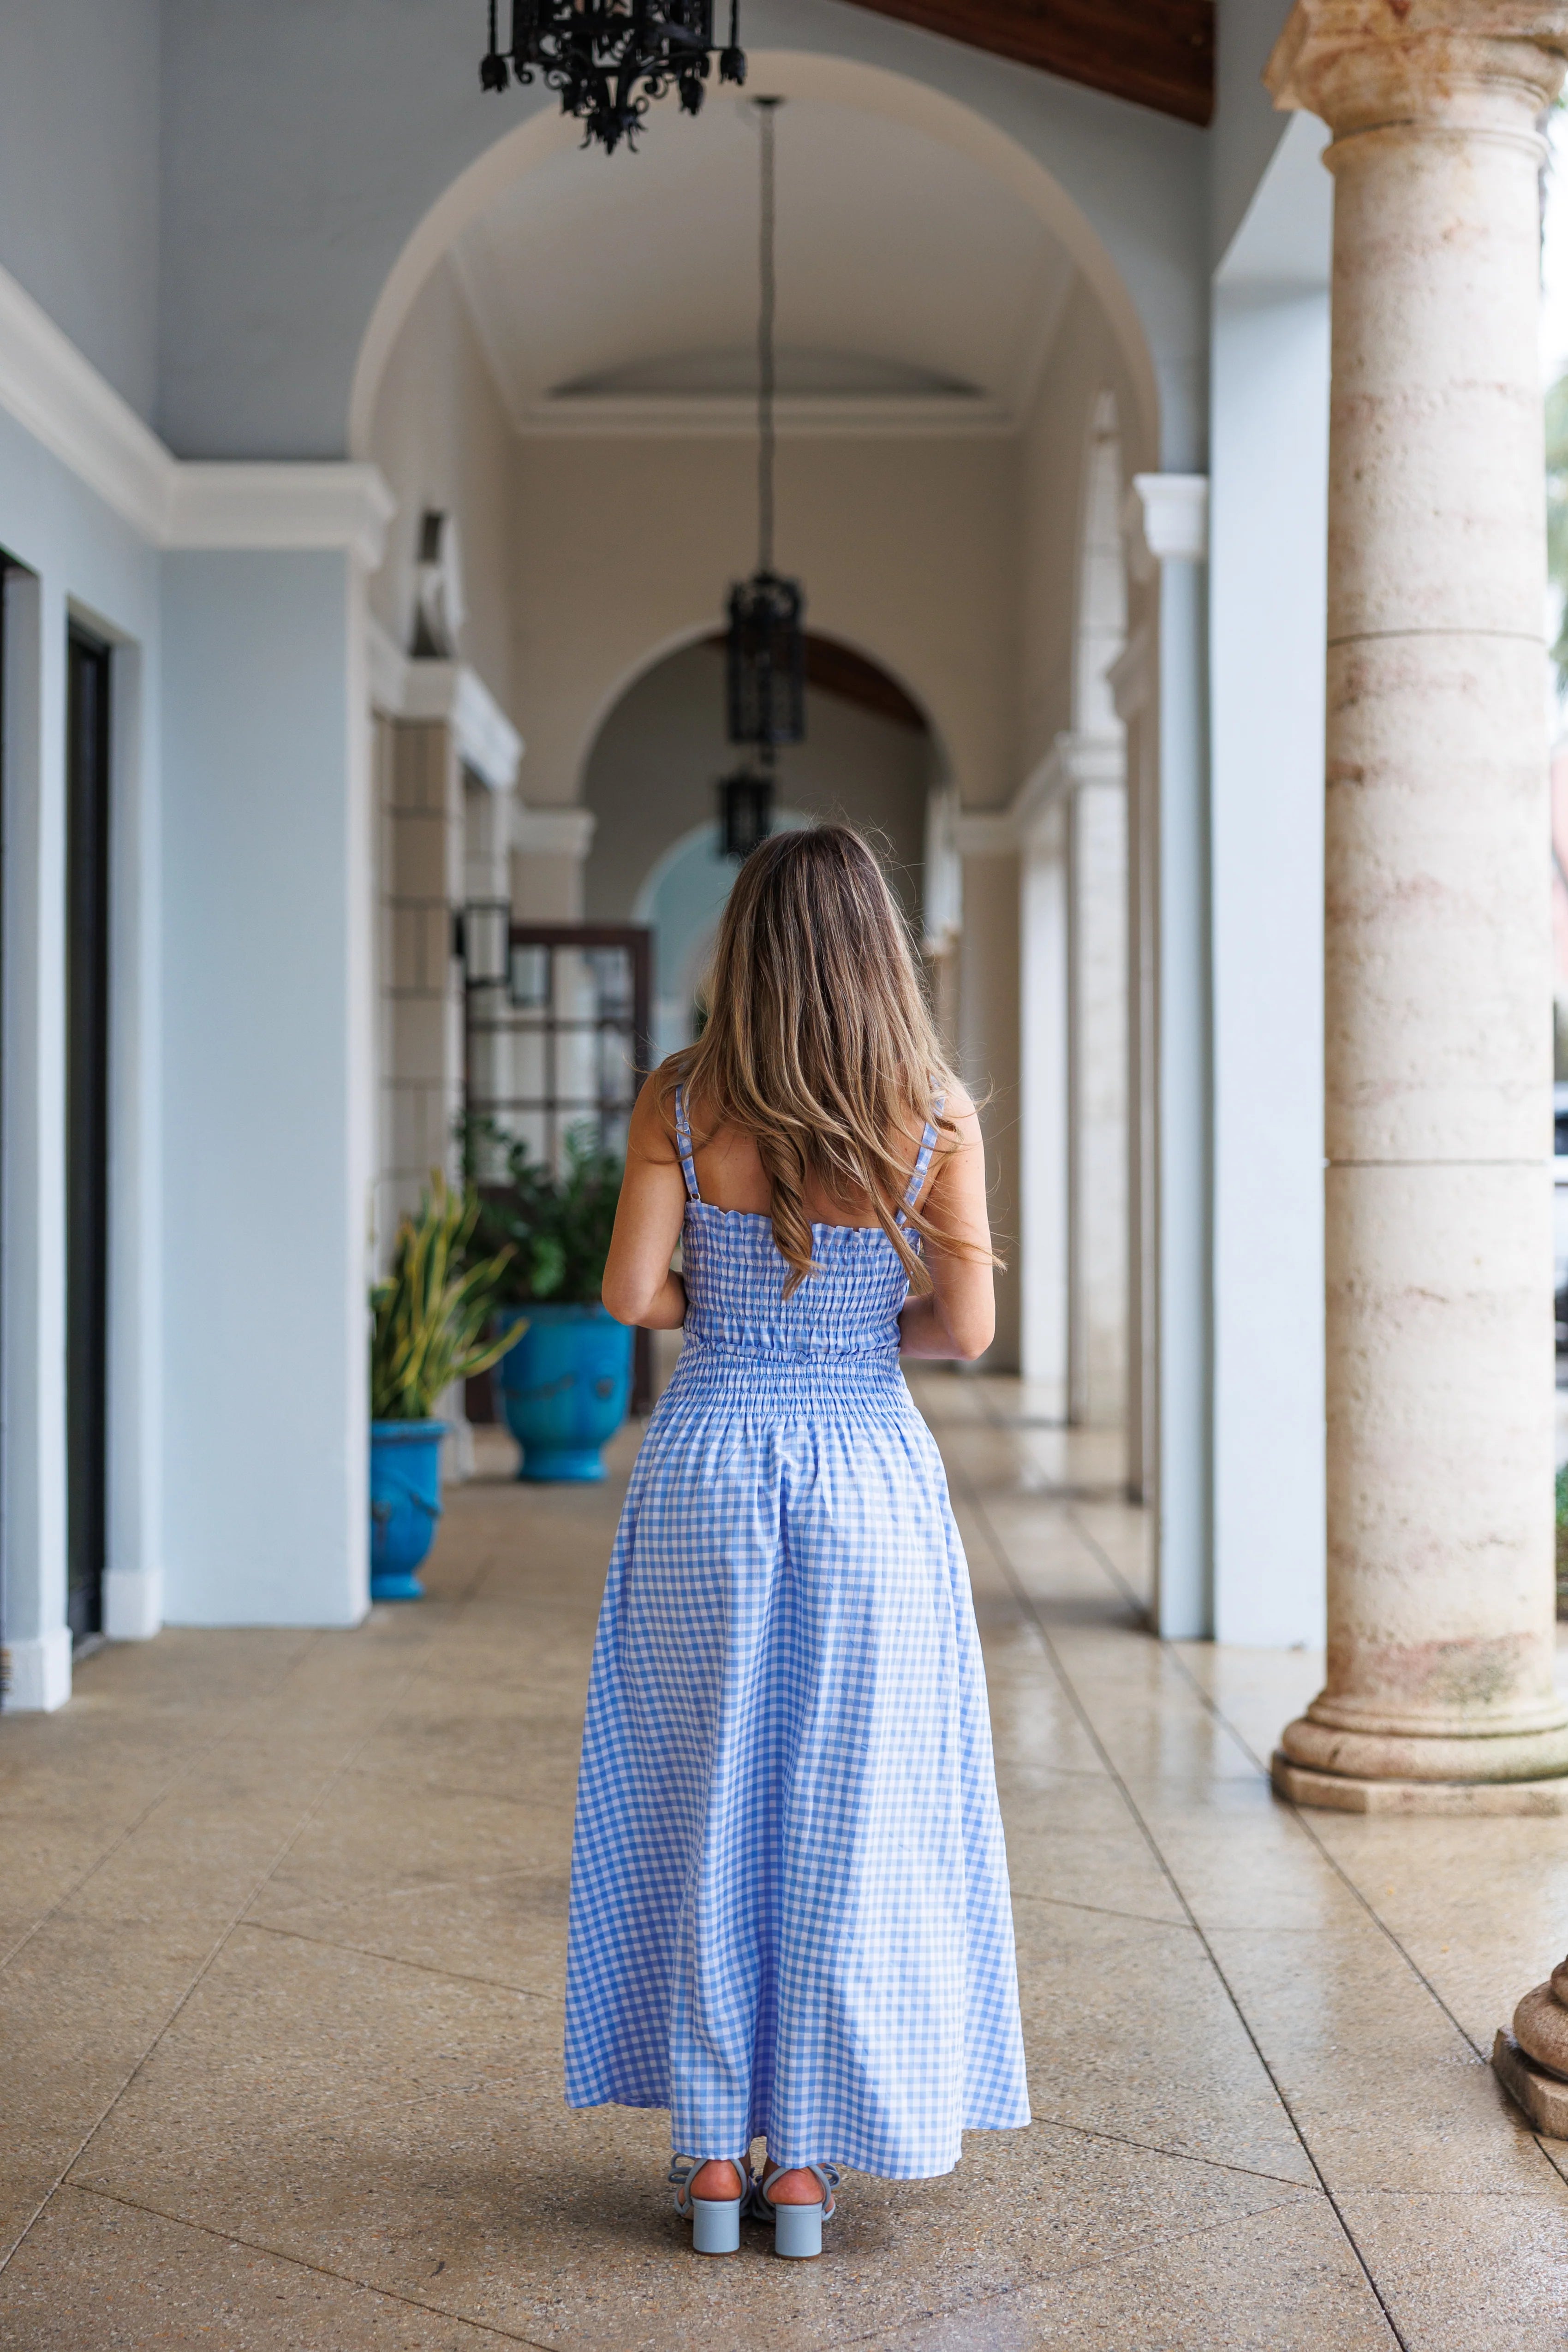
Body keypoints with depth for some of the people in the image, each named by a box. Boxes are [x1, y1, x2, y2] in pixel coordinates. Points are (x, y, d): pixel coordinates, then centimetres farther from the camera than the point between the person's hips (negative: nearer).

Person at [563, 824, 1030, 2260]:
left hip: (707, 1466, 0)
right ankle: (804, 2158, 14)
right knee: (846, 1819, 8)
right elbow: (967, 1328, -5)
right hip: (869, 1473, 0)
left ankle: (711, 2152, 15)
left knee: (700, 1812, 10)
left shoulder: (681, 1101, -5)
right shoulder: (936, 1114, -5)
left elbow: (631, 1292, -9)